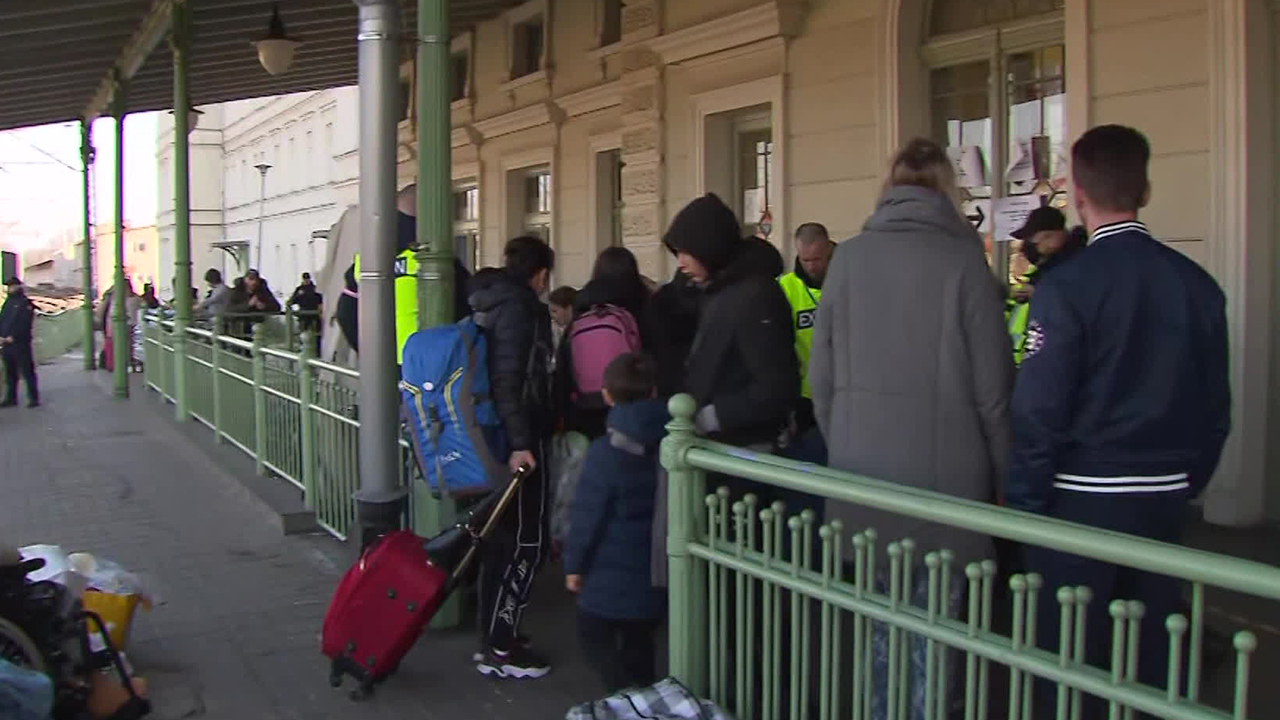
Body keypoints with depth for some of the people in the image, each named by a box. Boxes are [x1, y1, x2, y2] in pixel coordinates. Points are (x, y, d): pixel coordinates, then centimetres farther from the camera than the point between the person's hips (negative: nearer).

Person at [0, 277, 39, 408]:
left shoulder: (26, 303, -5)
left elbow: (24, 323, -13)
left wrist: (13, 337, -18)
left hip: (20, 343, -7)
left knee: (27, 371, -6)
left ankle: (34, 398, -3)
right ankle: (11, 398, 17)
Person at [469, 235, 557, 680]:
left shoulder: (490, 301, 14)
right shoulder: (519, 306, -14)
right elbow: (507, 380, -23)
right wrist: (520, 442, -26)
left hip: (496, 434, 10)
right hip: (517, 437, -10)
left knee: (506, 536, 15)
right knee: (528, 541, -4)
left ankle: (494, 635, 22)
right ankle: (500, 647, -1)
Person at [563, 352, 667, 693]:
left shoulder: (606, 452, -17)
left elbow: (587, 514, -14)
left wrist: (574, 564, -3)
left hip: (611, 574, -6)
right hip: (655, 572, 6)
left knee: (595, 637, 7)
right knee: (640, 640, 20)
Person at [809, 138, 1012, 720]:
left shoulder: (849, 257, 0)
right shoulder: (962, 260, -8)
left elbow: (822, 373, 3)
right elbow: (991, 384, -6)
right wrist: (1001, 470, 5)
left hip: (865, 464, 3)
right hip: (943, 466, -3)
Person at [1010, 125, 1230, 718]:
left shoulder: (1065, 287, -15)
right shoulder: (1196, 284, 1)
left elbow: (1039, 409, -15)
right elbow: (1215, 403, 7)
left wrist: (1023, 499, -6)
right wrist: (1189, 480, 17)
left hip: (1081, 497, -5)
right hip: (1166, 496, 5)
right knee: (1155, 646, 16)